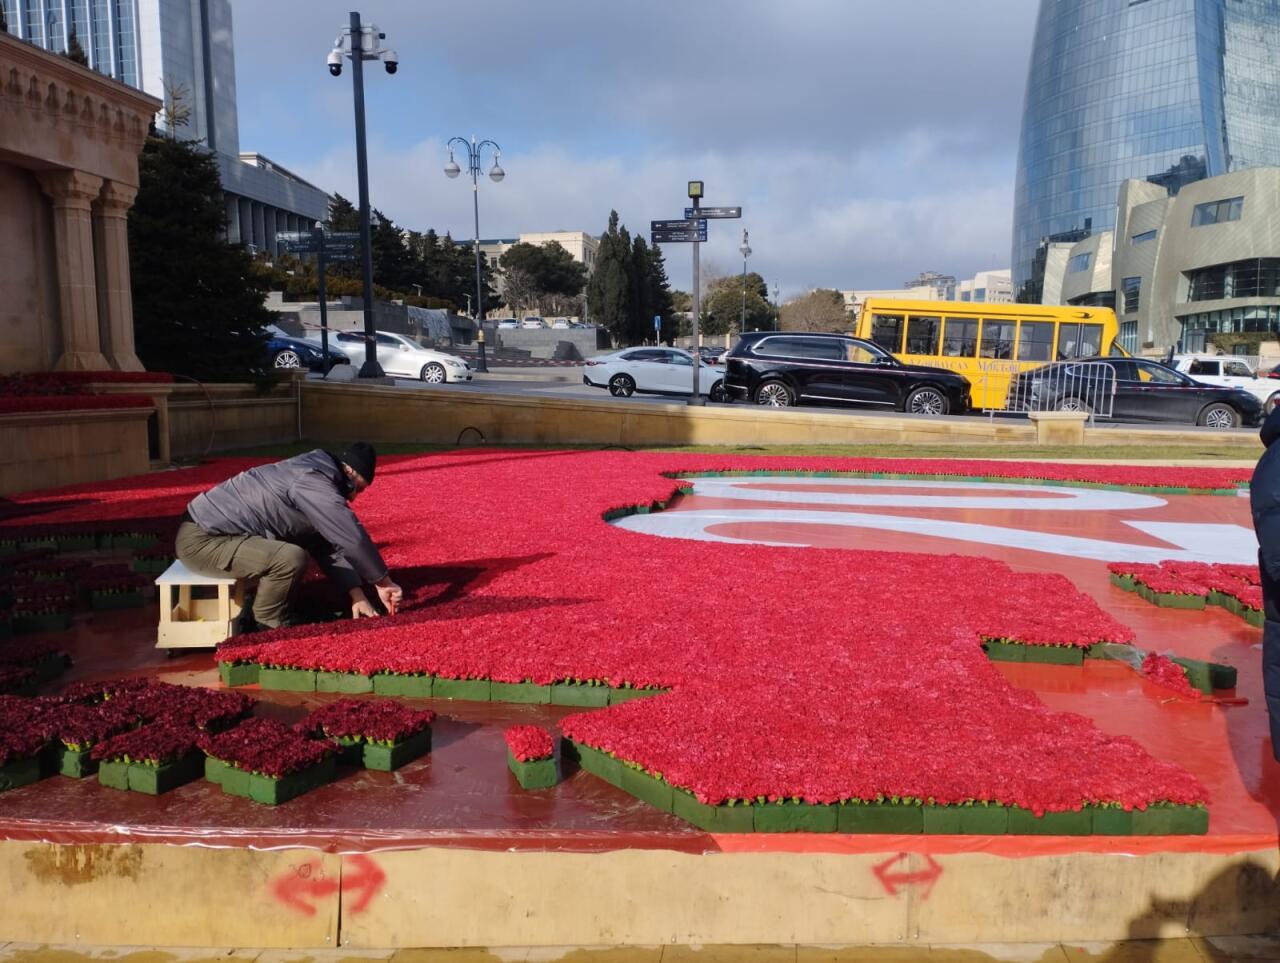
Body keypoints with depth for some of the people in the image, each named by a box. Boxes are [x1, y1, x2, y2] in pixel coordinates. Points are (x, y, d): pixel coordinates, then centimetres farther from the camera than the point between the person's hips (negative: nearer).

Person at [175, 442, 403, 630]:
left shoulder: (313, 476, 13)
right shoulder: (314, 482, -19)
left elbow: (327, 545, 11)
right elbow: (352, 538, -20)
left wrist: (357, 595, 4)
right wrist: (384, 582, -9)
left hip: (208, 531, 11)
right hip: (200, 540, -11)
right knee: (291, 558, -26)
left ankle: (266, 615, 17)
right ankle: (270, 630, -5)